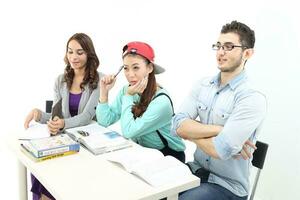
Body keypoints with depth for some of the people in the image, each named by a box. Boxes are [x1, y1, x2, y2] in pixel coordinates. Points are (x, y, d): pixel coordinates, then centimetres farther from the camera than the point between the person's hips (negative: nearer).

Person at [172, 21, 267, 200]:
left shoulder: (253, 98, -18)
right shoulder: (202, 85, 2)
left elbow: (221, 150, -26)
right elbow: (178, 125, -10)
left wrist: (191, 132, -9)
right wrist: (220, 130, -20)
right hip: (197, 170, 5)